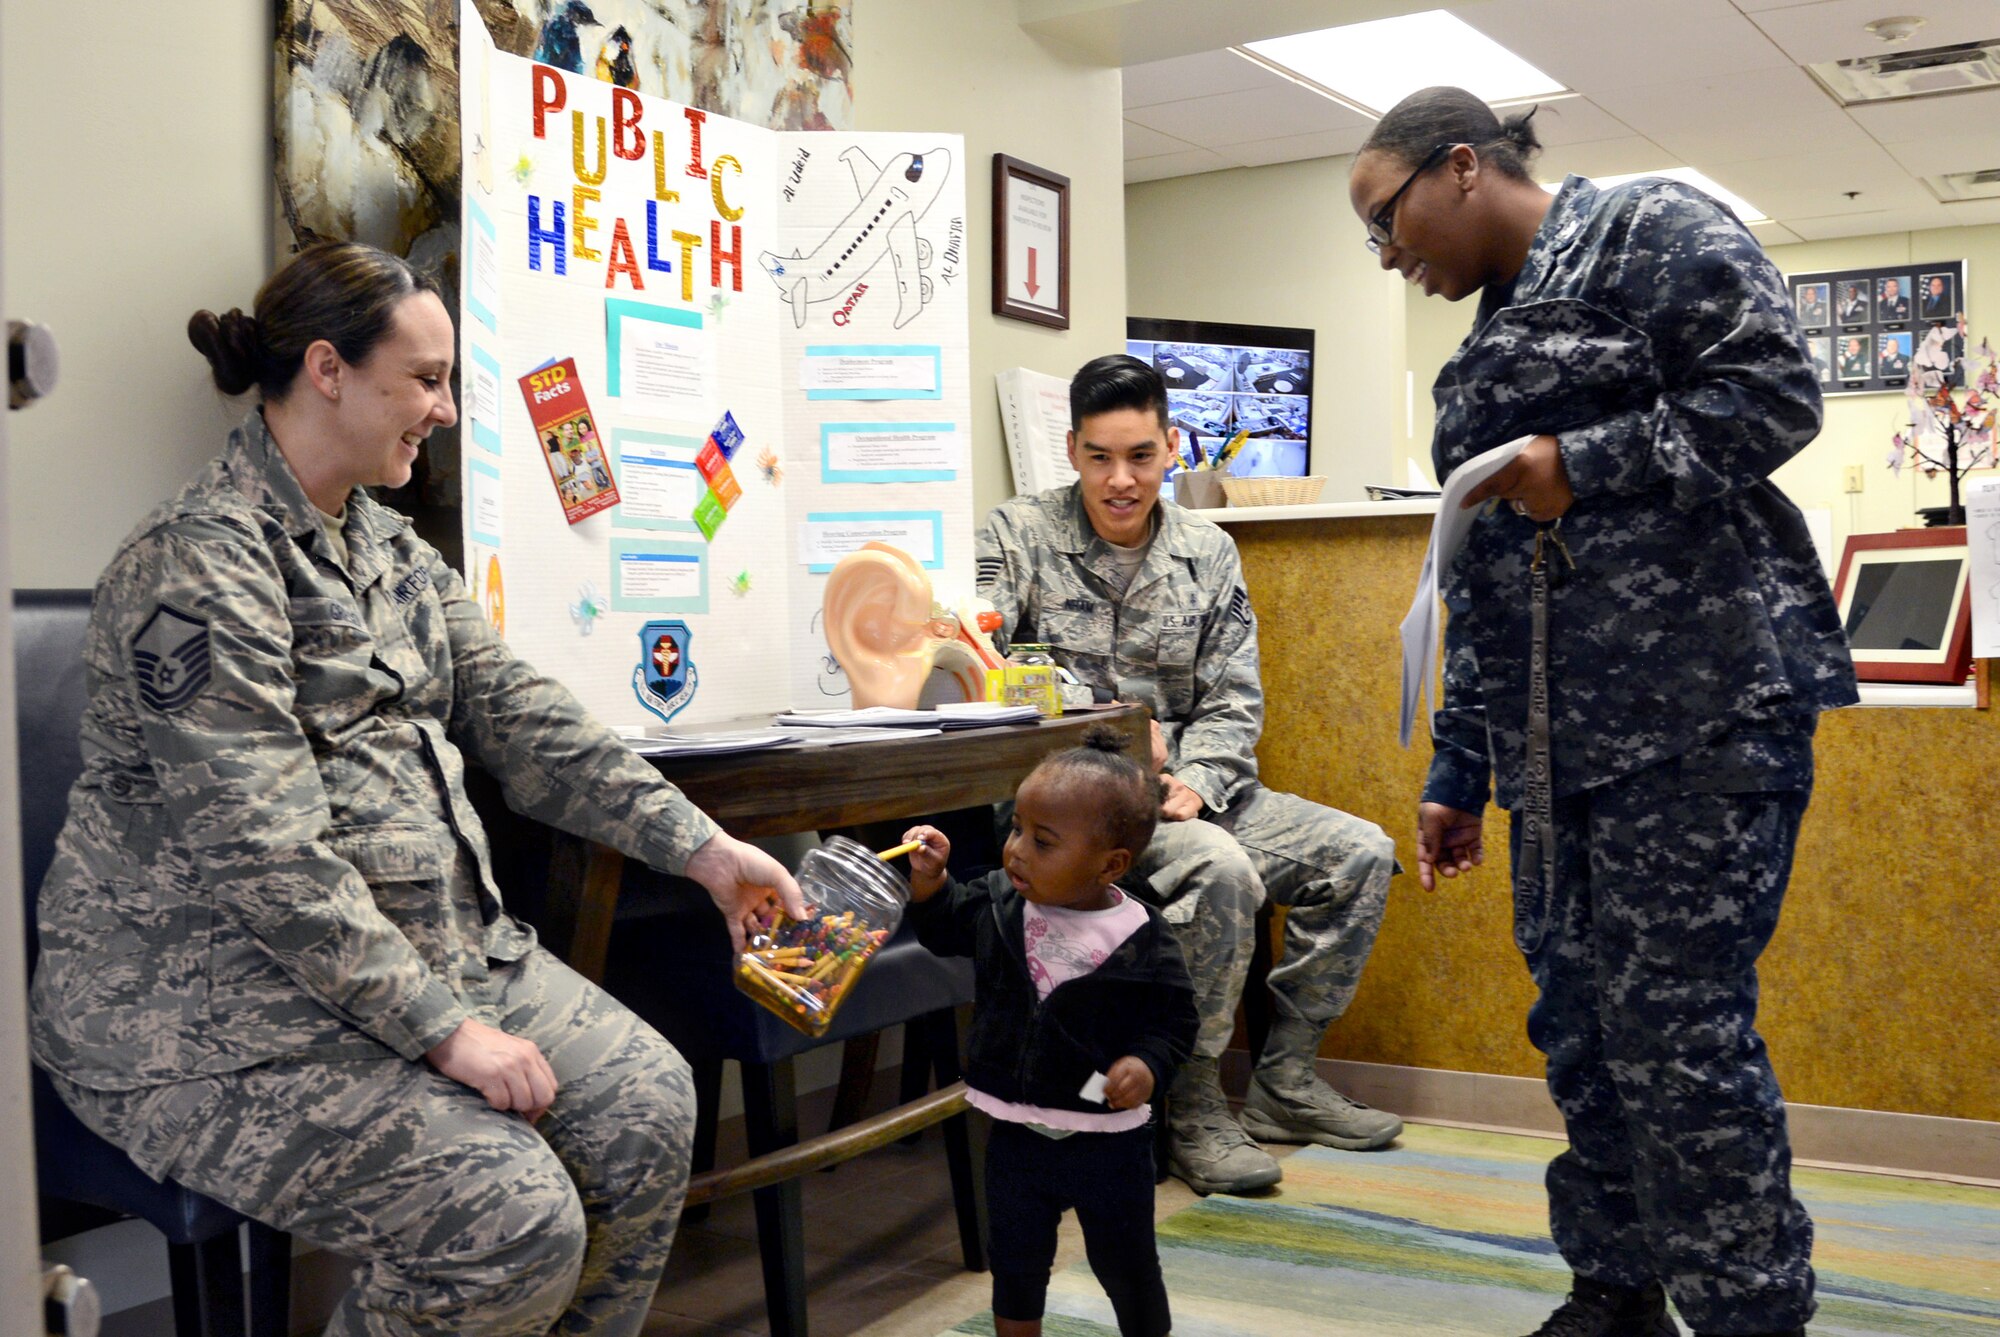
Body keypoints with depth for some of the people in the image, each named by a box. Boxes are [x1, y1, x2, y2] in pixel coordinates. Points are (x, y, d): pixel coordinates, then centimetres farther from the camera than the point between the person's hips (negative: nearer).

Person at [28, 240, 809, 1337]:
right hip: (214, 998, -9)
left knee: (645, 1102, -4)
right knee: (516, 1225, -21)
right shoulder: (199, 565, -17)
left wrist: (703, 848, 0)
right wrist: (442, 1028, -24)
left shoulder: (392, 552, 12)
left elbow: (519, 715, 8)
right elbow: (261, 855, -23)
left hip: (425, 938, 9)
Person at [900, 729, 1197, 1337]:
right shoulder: (995, 902, -7)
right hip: (1016, 1136, 4)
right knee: (1016, 1267, 19)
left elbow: (1174, 1019, -8)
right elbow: (944, 929, 10)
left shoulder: (1143, 941, -19)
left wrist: (1149, 1064, -25)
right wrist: (929, 880, -7)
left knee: (1126, 1267, 16)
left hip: (1107, 1141, -3)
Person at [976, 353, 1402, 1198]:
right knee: (1220, 869, -32)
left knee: (1359, 851, -5)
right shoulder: (1017, 535, -1)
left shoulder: (1209, 553, 10)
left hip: (1185, 791, 6)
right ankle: (1193, 1109, -16)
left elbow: (1232, 703, 6)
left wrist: (1193, 785, -14)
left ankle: (1285, 1081, 6)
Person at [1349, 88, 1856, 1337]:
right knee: (1579, 1030, 11)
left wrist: (1583, 464, -12)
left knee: (1678, 1032, -8)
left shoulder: (1649, 230, 1)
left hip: (1697, 717, -8)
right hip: (1556, 741, 8)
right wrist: (1459, 774, 20)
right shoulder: (1490, 346, 24)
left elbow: (1774, 391, -12)